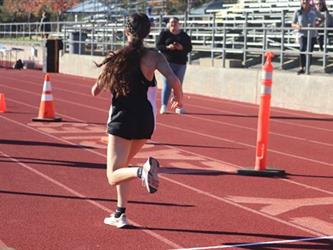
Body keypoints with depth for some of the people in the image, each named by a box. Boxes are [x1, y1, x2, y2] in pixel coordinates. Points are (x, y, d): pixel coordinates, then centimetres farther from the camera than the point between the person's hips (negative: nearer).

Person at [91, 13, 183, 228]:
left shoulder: (115, 58, -2)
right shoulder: (153, 56, -5)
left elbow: (95, 91, 3)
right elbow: (174, 80, -20)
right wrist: (179, 99, 0)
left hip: (121, 120, -2)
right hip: (145, 121, 2)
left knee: (113, 176, 0)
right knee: (122, 165, 24)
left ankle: (142, 170, -32)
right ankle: (120, 214, 19)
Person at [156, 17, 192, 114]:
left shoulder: (184, 35, 10)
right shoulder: (164, 33, 4)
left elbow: (189, 48, 7)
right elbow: (158, 45, -1)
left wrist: (182, 47, -13)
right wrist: (167, 47, -18)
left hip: (181, 63, 3)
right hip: (168, 62, -3)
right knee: (166, 84, -6)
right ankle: (163, 106, -5)